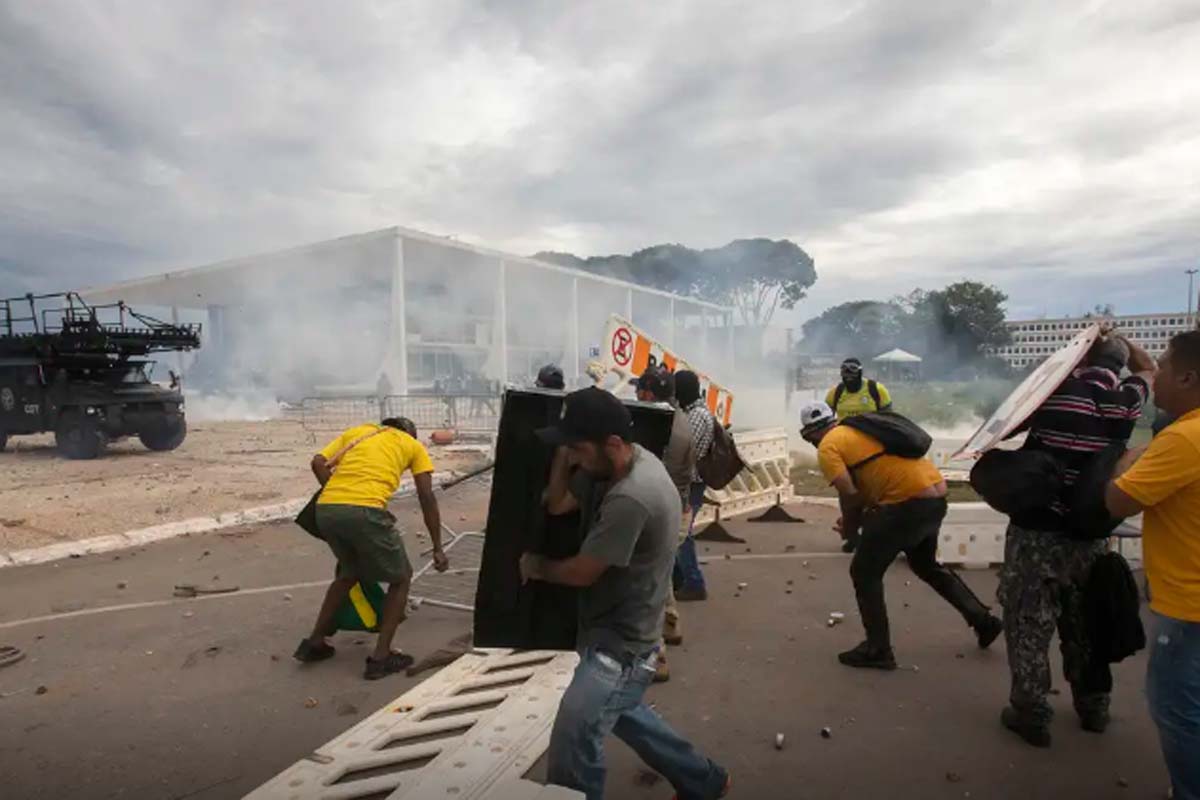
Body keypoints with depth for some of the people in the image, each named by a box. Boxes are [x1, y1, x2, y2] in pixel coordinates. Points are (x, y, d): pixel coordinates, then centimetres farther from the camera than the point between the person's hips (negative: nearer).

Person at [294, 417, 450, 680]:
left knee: (349, 573, 31)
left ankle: (315, 642, 35)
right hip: (365, 512, -5)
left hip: (325, 510, 5)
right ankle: (381, 657, 13)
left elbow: (318, 463, 13)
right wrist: (437, 549, 13)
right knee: (401, 578, 17)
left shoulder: (356, 431, 29)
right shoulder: (413, 445, 21)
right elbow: (427, 497, 11)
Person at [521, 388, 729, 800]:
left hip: (618, 647, -10)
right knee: (623, 715, 29)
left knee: (570, 753, -4)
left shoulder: (629, 499, -33)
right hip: (622, 636, 10)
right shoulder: (643, 460, -2)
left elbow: (582, 572, -20)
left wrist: (535, 565, -4)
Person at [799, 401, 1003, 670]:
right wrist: (861, 516, 19)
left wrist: (849, 525, 5)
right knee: (926, 565, 32)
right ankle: (983, 620, 40)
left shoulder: (828, 448, -3)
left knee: (864, 573, 6)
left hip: (909, 501, -9)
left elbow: (849, 494, -14)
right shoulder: (860, 429, 23)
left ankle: (878, 650, 12)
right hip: (935, 494, 9)